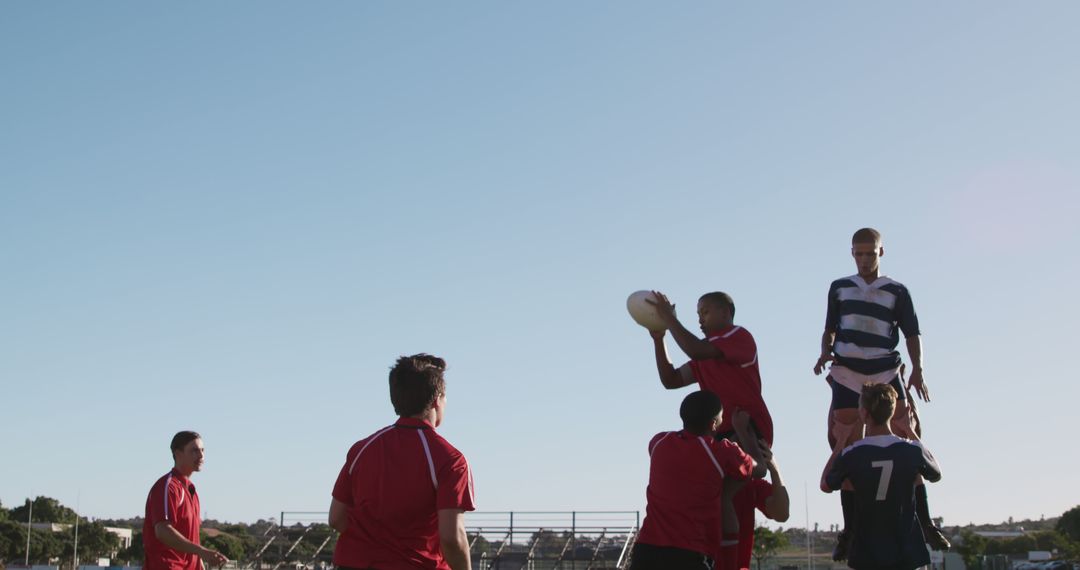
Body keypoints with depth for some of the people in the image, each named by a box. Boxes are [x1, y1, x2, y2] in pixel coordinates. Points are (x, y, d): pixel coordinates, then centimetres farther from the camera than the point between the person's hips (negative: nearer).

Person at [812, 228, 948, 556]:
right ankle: (850, 528, 7)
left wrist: (917, 370, -8)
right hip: (847, 375, 1)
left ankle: (925, 523, -6)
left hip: (886, 374, -1)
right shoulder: (839, 288, 12)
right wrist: (825, 353, -2)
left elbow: (912, 333, 6)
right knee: (847, 452, 1)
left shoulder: (897, 292, 8)